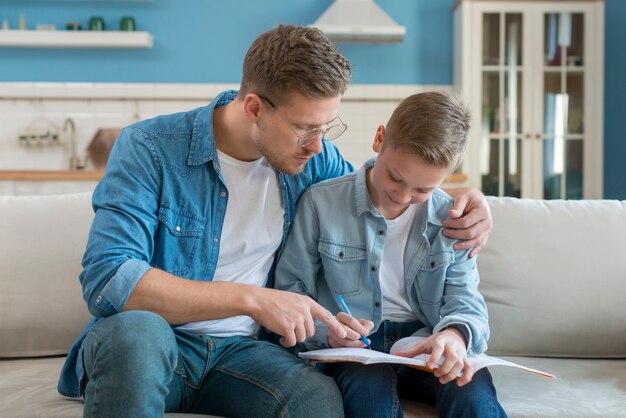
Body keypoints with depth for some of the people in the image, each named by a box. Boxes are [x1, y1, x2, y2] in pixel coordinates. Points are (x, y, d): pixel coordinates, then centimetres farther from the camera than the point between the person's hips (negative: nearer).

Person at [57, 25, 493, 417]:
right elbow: (106, 280, -23)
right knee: (135, 329, -39)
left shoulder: (313, 159, 2)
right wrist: (252, 299, -28)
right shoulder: (149, 148, -13)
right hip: (146, 349, -1)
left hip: (237, 351, 2)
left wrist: (460, 206, 0)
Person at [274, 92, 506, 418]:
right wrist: (325, 329, -20)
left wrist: (456, 333, -24)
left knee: (473, 391, -30)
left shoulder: (450, 220, 5)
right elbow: (291, 292, 1)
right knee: (372, 385, -37)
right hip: (351, 350, -2)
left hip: (425, 342, 2)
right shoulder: (320, 202, -3)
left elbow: (464, 298, 1)